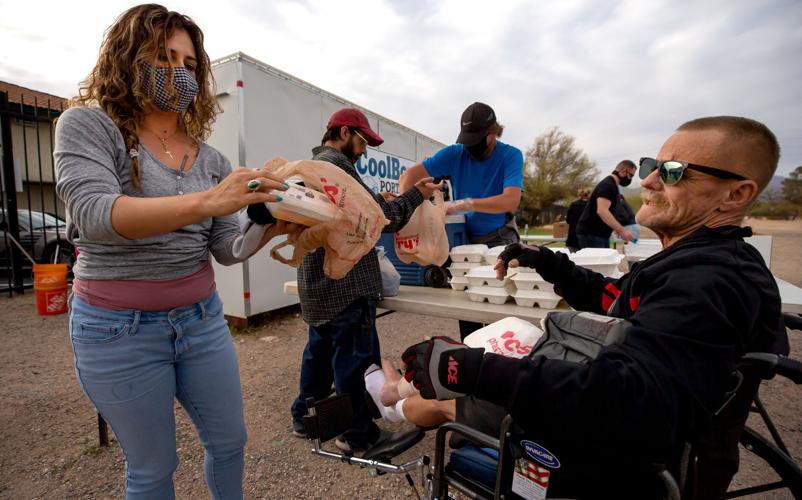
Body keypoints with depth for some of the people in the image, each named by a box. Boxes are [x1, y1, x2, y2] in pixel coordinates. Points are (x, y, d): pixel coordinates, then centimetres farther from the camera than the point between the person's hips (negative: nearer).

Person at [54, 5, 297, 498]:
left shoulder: (210, 157, 4)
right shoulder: (89, 125, -6)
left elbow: (226, 248, 1)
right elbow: (94, 214, -25)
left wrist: (267, 227, -19)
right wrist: (207, 200, -37)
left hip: (202, 318, 4)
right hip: (121, 328, -4)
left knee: (230, 440, 18)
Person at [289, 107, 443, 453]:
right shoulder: (335, 163, -13)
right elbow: (380, 216, -16)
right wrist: (416, 195, -4)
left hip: (317, 283, 11)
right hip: (346, 285, -10)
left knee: (320, 350, 20)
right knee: (354, 358, 1)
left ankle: (304, 418, 34)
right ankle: (357, 434, 15)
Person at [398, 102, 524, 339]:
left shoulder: (511, 155, -9)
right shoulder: (455, 153, -4)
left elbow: (511, 200, -25)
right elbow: (409, 176, -7)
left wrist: (465, 204, -32)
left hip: (500, 241, -2)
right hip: (466, 239, 2)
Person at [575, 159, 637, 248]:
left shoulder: (611, 185, 17)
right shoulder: (608, 185, -15)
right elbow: (602, 211, -28)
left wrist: (618, 229, 19)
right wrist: (622, 231, -29)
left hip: (600, 234, 10)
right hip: (590, 234, -10)